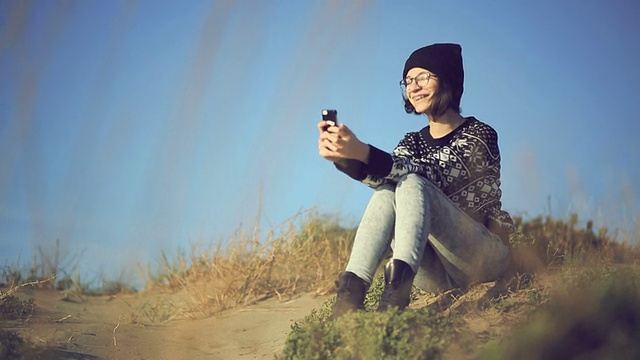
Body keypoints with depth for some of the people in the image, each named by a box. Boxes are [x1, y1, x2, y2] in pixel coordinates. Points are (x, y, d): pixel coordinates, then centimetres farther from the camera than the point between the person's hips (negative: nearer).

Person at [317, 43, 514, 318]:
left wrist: (363, 152, -36)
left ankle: (399, 283, -51)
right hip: (438, 275, 5)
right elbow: (382, 175, -8)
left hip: (482, 256, -5)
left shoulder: (479, 135, -3)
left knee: (411, 185, -27)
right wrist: (343, 157, -30)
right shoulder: (413, 141, 15)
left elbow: (433, 174, -23)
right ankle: (351, 288, -40)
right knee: (386, 193, -22)